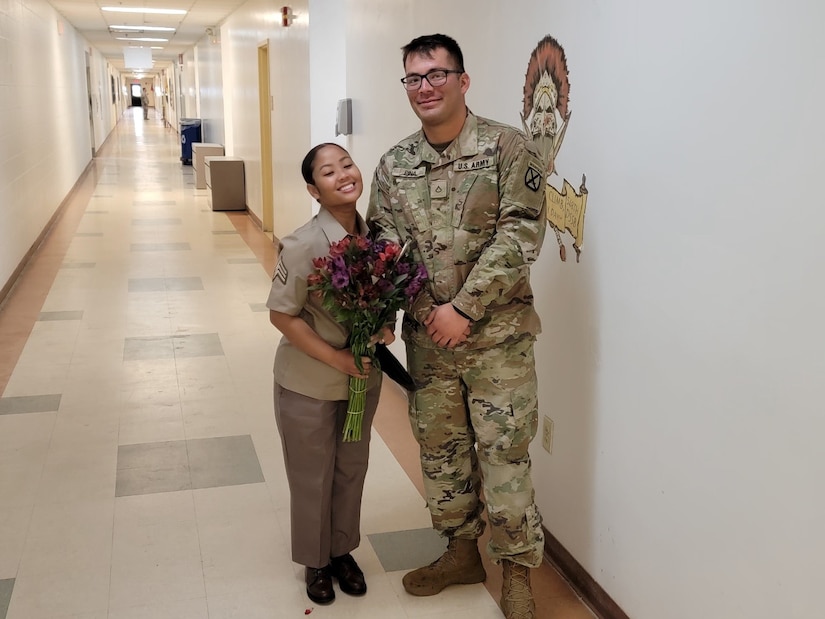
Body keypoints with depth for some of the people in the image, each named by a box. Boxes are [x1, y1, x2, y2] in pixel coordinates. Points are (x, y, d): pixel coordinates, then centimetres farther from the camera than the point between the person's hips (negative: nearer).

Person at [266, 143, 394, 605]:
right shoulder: (305, 245, -24)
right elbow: (281, 315, -18)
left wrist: (384, 327, -12)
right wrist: (337, 358, -21)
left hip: (363, 378, 5)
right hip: (309, 384, -5)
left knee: (352, 469, 20)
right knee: (312, 477, 14)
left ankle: (343, 550, 43)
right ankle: (315, 561, 37)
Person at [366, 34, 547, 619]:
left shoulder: (508, 148, -8)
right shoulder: (394, 164, 6)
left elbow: (519, 235, -15)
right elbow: (383, 242, 6)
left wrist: (463, 308, -18)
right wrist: (413, 306, -11)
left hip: (497, 335, -4)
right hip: (426, 337, 5)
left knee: (504, 455, 3)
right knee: (440, 449, 16)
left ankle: (517, 571, 23)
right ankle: (462, 551, 37)